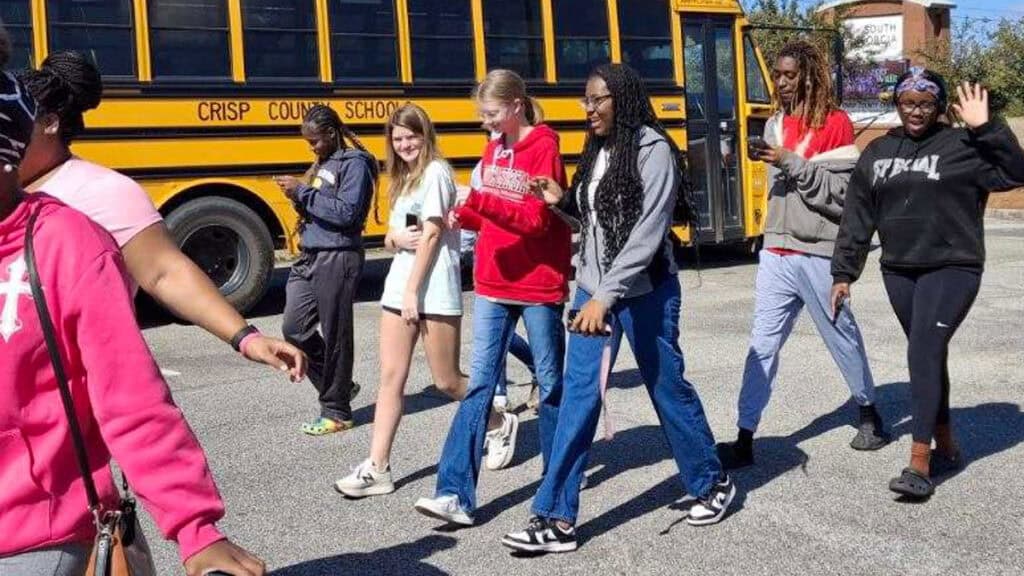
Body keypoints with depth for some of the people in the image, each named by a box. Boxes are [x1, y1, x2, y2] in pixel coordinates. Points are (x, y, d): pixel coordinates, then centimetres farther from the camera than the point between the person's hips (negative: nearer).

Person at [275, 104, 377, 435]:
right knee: (294, 328, 6)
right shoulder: (322, 164, 17)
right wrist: (299, 200, 0)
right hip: (310, 257, 8)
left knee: (334, 335, 0)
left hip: (338, 259, -8)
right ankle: (339, 387, 24)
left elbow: (346, 213, -19)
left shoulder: (354, 164, -8)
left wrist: (304, 192, -17)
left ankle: (337, 412, 13)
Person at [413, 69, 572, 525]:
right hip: (493, 284, 6)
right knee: (480, 384, -1)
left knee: (551, 383, 9)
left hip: (540, 286, -5)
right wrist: (467, 215, -4)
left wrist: (481, 201, -27)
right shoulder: (493, 148, 11)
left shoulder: (543, 148, -9)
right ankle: (456, 494, -3)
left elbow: (538, 219, -17)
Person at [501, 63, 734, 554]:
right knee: (578, 395, 0)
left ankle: (712, 483, 32)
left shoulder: (653, 149, -13)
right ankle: (557, 519, 2)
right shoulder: (598, 150, 11)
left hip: (643, 291, -6)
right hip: (593, 287, 7)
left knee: (667, 387, 8)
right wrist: (563, 200, 0)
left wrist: (607, 296, -27)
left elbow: (647, 232, -21)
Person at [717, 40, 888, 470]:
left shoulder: (835, 123, -7)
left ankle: (869, 412, 34)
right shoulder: (776, 124, 11)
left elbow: (842, 193, -14)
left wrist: (794, 163, -20)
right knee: (763, 343, 1)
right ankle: (745, 439, 2)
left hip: (819, 254, -5)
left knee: (841, 335, 12)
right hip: (776, 252, 5)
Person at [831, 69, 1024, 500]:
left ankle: (919, 463, -12)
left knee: (924, 354, -15)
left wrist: (986, 128, -22)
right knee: (928, 356, 13)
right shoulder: (878, 152, 10)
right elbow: (857, 216, 11)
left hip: (951, 269, -5)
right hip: (898, 271, 5)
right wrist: (844, 273, 8)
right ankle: (946, 446, 26)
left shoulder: (961, 147, -3)